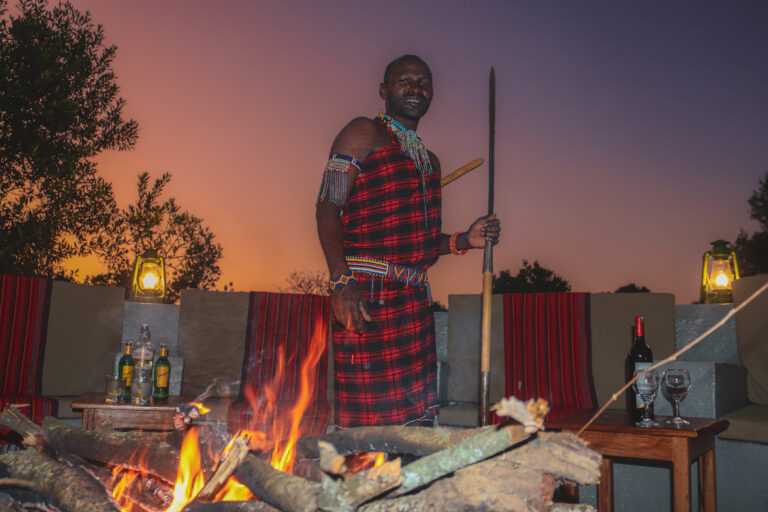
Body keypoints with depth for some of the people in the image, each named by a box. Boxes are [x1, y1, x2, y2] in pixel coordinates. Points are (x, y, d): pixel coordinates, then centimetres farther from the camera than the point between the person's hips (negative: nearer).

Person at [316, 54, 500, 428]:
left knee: (415, 419, 10)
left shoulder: (429, 161, 25)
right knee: (368, 422, -8)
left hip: (415, 299, 8)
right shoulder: (364, 134, 2)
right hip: (366, 297, -8)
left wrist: (464, 240, 8)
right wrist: (342, 281, -22)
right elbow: (328, 208, -10)